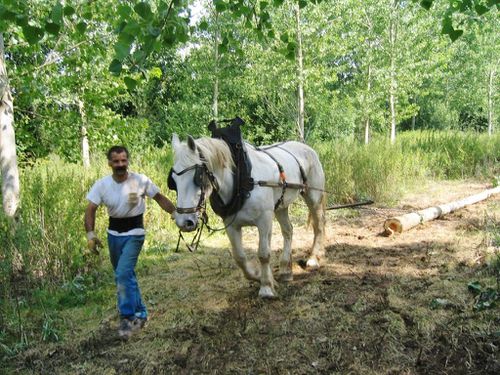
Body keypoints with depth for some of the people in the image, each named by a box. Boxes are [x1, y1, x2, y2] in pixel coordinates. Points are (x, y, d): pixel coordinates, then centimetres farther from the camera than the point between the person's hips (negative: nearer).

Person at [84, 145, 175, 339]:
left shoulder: (141, 181, -13)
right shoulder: (101, 184, -8)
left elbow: (160, 198, -2)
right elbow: (90, 209, -10)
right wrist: (90, 234, -23)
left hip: (134, 234, -4)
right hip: (114, 234, 4)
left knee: (123, 273, -20)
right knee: (124, 276, 16)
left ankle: (127, 317, -8)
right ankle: (140, 313, 35)